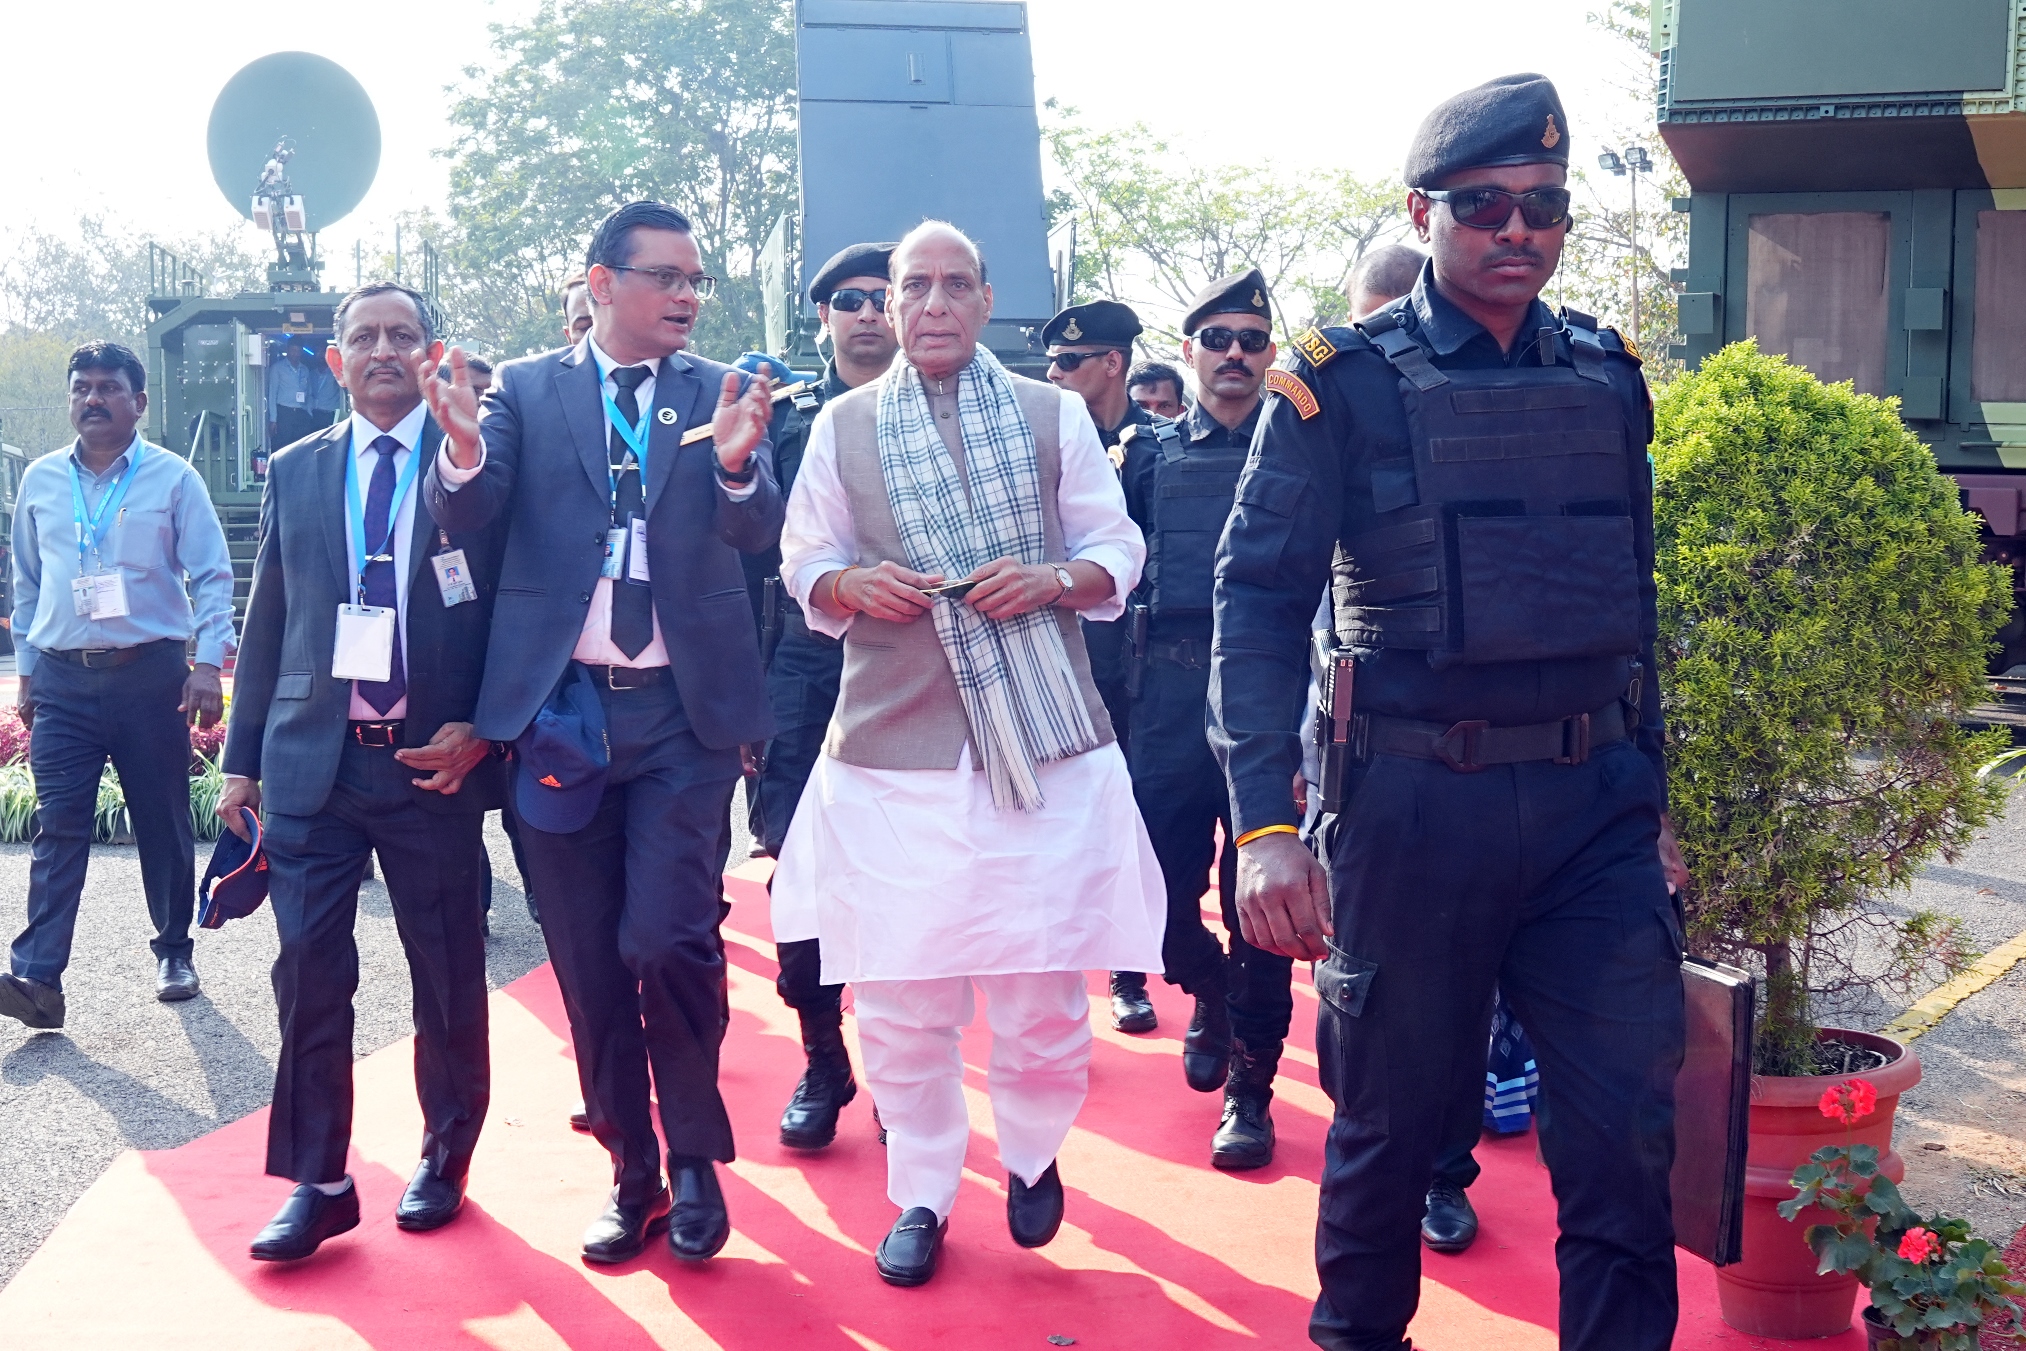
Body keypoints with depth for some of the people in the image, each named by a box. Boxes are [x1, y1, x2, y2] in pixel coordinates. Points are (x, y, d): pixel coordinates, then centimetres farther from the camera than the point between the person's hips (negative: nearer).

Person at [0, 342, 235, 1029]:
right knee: (58, 826, -6)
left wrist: (209, 663, -9)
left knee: (165, 824, 5)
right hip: (63, 679, 2)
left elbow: (212, 575, 0)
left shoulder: (173, 477, 1)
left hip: (150, 672, -2)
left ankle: (173, 953, 21)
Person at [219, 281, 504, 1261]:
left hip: (434, 763, -2)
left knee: (448, 979, 8)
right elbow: (267, 624, 12)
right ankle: (317, 1183, 11)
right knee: (309, 976, 0)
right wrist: (243, 756, 9)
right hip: (311, 764, 2)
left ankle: (444, 1160, 24)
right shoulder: (295, 473, 10)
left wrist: (479, 729, -9)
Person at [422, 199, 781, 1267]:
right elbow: (467, 513, -6)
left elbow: (758, 531, -9)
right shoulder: (525, 390, 6)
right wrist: (464, 452, -28)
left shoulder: (720, 394, 5)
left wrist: (737, 464, -30)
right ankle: (632, 1173, 25)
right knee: (588, 962, 9)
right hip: (558, 707, 2)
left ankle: (696, 1160, 13)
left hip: (683, 710, -1)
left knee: (667, 941, -10)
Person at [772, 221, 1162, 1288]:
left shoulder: (1054, 417, 8)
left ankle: (1032, 1157, 30)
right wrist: (852, 583, -8)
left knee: (1044, 988, 2)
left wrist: (1051, 578, -10)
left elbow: (1117, 554, 10)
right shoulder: (844, 425, 10)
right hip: (893, 748, 1)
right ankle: (920, 1192, 21)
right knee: (899, 994, 2)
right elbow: (804, 564, 14)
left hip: (1044, 744, 0)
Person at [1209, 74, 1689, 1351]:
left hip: (1597, 803, 3)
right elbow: (1260, 597, -8)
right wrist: (1267, 823, -17)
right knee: (1392, 1113, 11)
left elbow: (1632, 606, 16)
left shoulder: (1607, 377, 10)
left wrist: (1652, 802, 16)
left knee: (1628, 1127, 2)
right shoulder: (1346, 381, -3)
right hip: (1417, 804, -3)